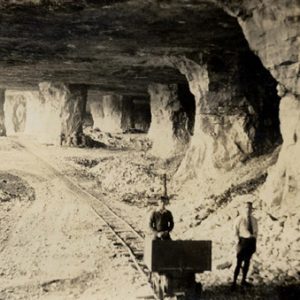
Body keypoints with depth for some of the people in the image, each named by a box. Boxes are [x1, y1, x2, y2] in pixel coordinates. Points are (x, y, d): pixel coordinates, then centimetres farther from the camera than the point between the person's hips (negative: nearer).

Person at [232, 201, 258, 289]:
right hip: (243, 240, -5)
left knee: (247, 261, 12)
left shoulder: (254, 220, 8)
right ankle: (234, 282, 2)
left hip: (251, 241, 5)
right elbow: (235, 231, -5)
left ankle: (244, 280, 23)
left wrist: (255, 243, 9)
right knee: (239, 262, -5)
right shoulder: (240, 219, -6)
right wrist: (238, 240, -12)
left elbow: (255, 232, 14)